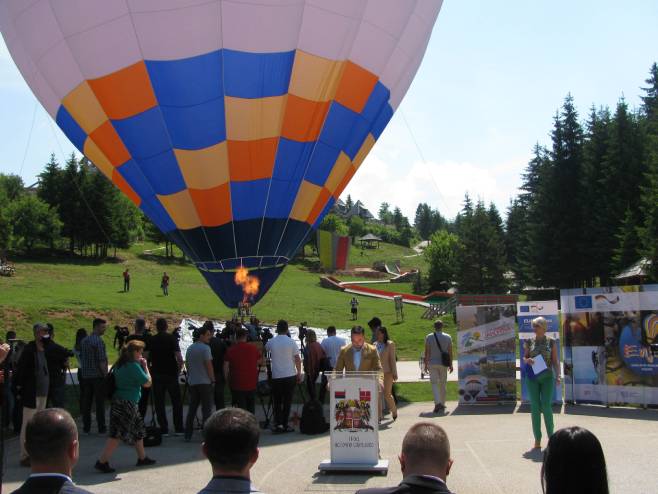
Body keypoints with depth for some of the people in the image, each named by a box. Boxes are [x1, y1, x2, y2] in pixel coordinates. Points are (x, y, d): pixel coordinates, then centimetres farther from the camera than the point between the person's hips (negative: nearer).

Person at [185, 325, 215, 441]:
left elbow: (187, 364, 16)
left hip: (192, 382, 7)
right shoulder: (205, 348, -12)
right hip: (204, 382, -7)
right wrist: (213, 379, -8)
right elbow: (209, 365, -15)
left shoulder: (189, 348, 11)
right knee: (206, 408, -2)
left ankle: (188, 435, 12)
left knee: (192, 408, 11)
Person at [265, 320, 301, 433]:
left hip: (276, 376, 1)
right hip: (290, 376, -1)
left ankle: (278, 424, -2)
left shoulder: (271, 342, -1)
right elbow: (297, 359, -4)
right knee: (287, 401, 6)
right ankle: (285, 425, 8)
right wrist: (299, 373, 5)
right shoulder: (291, 342, -5)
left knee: (276, 402, 8)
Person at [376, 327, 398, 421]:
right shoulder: (375, 345, 10)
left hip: (387, 372, -4)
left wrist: (394, 373, -7)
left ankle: (394, 412, 21)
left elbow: (392, 359, -3)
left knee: (387, 394, -3)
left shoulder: (390, 344, -1)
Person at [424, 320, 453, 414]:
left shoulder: (428, 337, -3)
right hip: (443, 364, 1)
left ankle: (437, 403, -19)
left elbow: (427, 352, -4)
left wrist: (426, 365, 2)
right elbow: (450, 352, 0)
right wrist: (450, 364, 8)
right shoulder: (448, 337, 0)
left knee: (434, 383, -1)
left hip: (432, 364, -1)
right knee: (443, 384, 12)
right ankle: (442, 404, 18)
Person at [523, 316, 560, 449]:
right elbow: (524, 358, 13)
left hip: (547, 377, -2)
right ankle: (537, 439, 5)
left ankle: (550, 435, 6)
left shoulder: (551, 342, 3)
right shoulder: (529, 342, 8)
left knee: (546, 405, -11)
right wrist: (527, 360, -10)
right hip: (532, 377, 2)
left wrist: (557, 375, -8)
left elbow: (555, 361, 3)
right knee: (535, 407, 0)